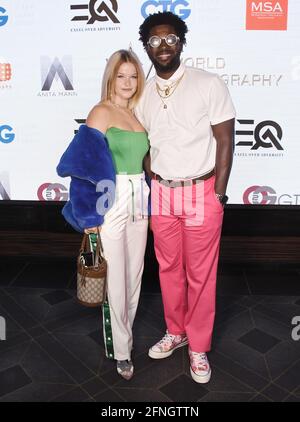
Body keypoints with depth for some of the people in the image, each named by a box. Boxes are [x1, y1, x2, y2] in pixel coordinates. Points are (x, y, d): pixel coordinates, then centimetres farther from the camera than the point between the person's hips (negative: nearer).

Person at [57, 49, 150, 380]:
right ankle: (121, 349, 19)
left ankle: (124, 332, 34)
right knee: (115, 276, 2)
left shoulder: (137, 113, 13)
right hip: (112, 202, -7)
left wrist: (147, 203, 14)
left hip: (139, 201, 7)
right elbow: (87, 164, -14)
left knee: (134, 272, 14)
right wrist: (91, 215, -16)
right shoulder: (102, 111, -8)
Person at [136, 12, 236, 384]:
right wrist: (151, 186, 6)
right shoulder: (143, 93, 6)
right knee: (169, 268, 15)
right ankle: (175, 332, 36)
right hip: (161, 193, 4)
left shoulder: (209, 85, -6)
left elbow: (224, 141, -6)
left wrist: (218, 194, -9)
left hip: (201, 193, -4)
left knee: (201, 274, 6)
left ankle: (199, 346, 26)